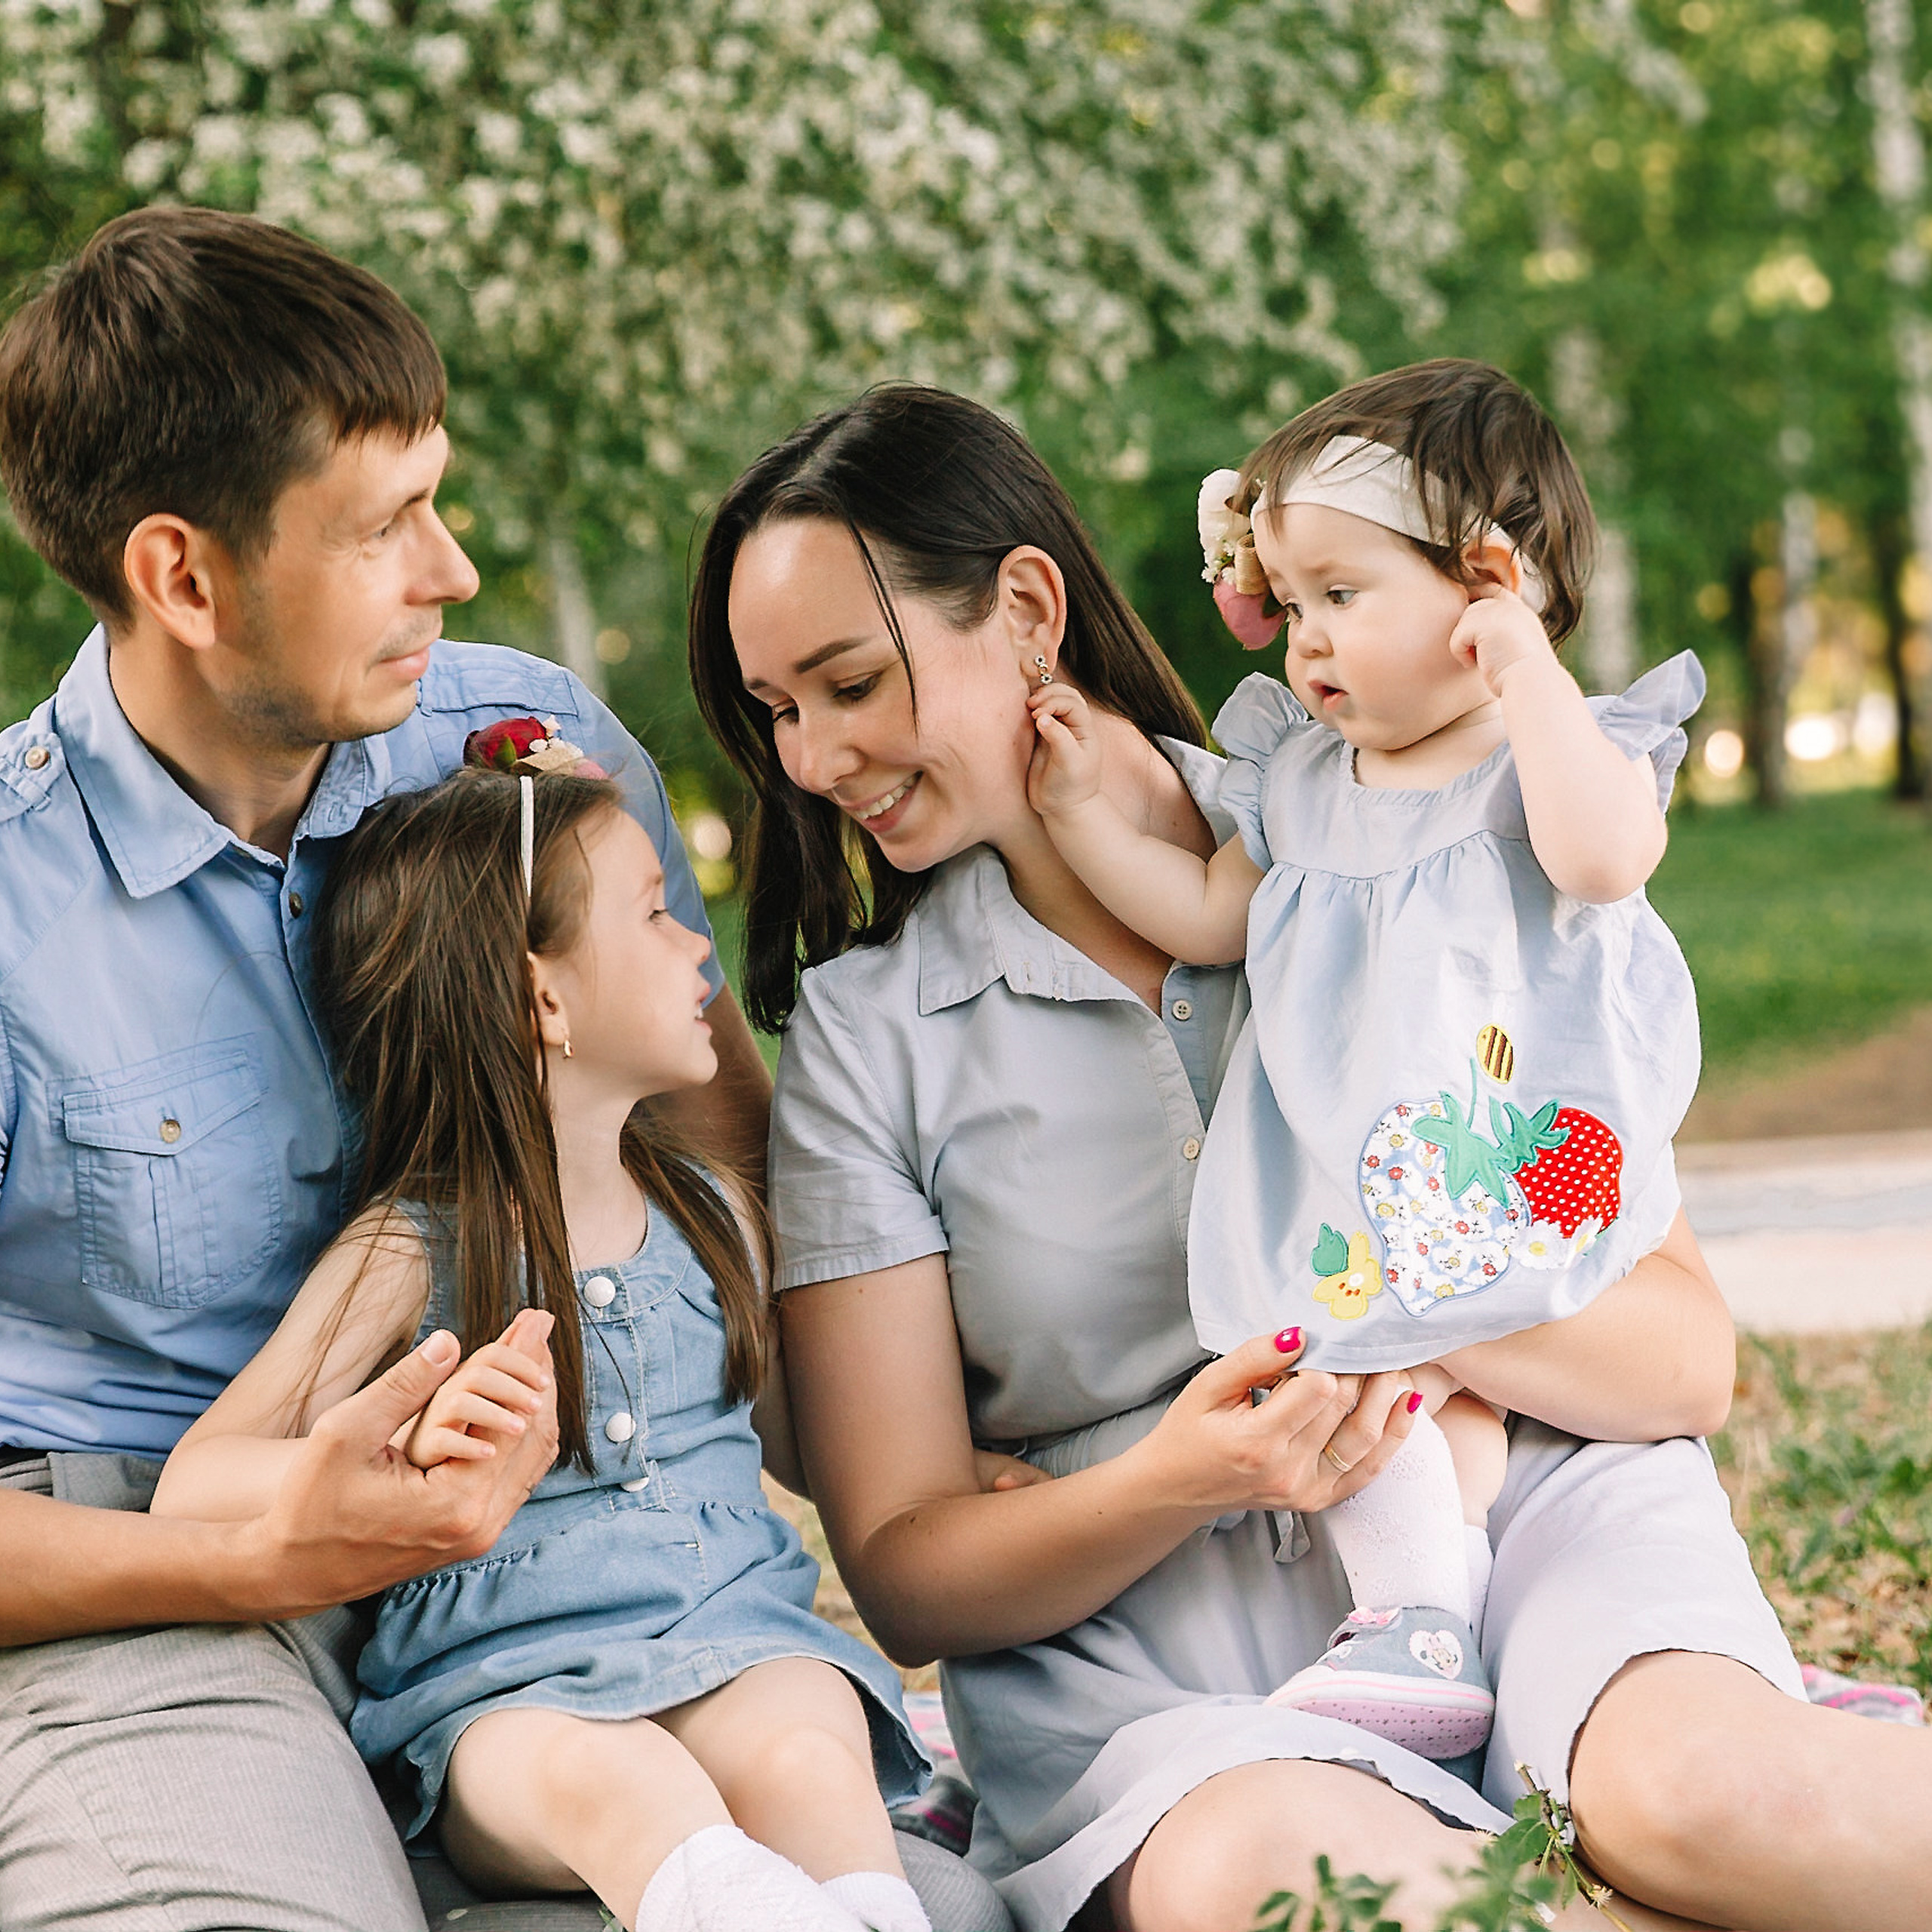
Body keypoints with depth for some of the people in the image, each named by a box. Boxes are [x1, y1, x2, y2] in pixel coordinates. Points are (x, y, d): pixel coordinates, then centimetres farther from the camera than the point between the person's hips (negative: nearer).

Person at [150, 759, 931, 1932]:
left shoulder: (719, 1218, 15)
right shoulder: (411, 1253, -1)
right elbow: (194, 1488, -9)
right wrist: (404, 1452, -26)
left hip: (741, 1633, 4)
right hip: (506, 1690, -3)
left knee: (802, 1755, -32)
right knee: (609, 1780, -38)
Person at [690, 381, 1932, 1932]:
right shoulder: (862, 1035, 6)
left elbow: (1690, 1357, 3)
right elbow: (901, 1570, 2)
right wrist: (1175, 1483, -17)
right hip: (1156, 1657, 1)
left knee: (1701, 1794, -35)